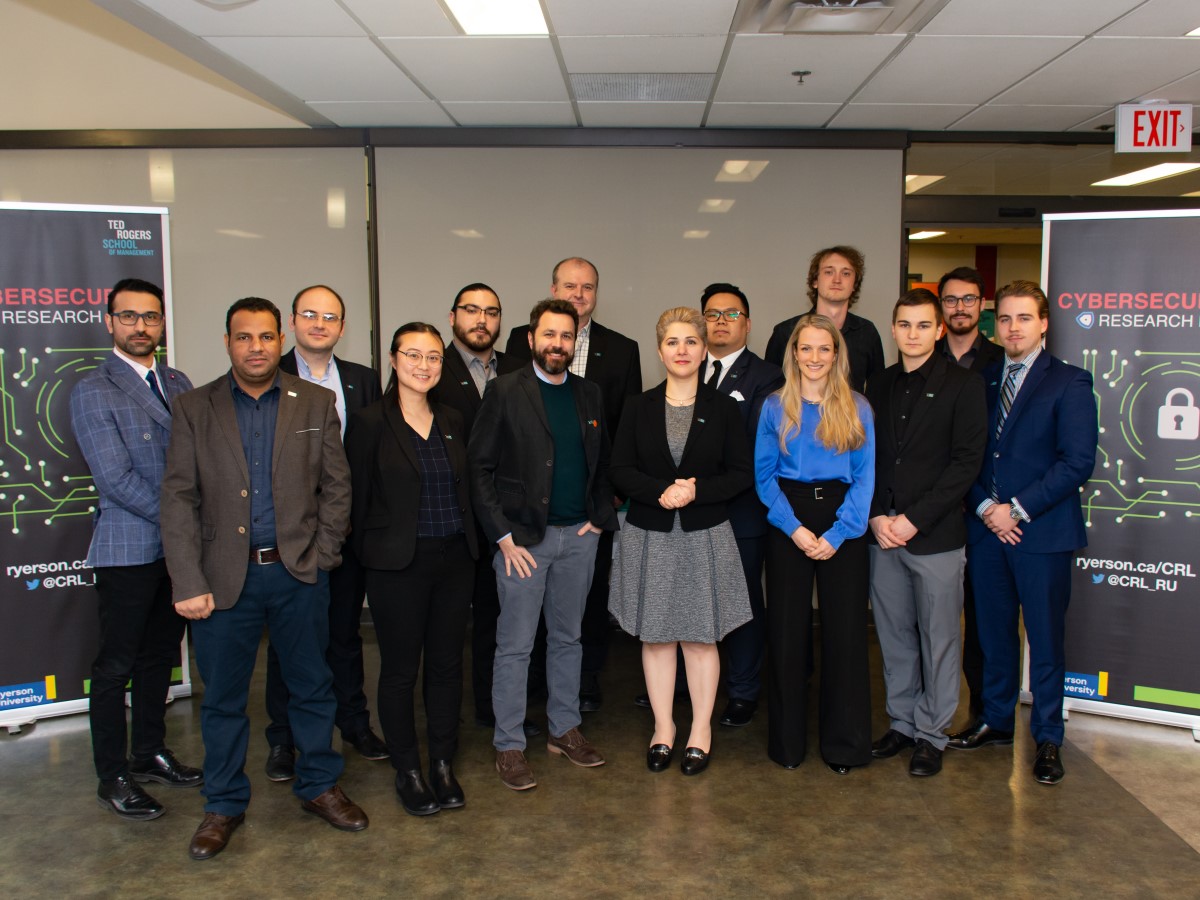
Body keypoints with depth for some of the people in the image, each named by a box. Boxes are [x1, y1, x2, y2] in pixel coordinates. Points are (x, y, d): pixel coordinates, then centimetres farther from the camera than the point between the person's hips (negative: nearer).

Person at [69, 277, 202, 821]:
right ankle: (112, 778, 17)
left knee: (160, 657, 16)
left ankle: (150, 755, 30)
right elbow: (116, 479, -16)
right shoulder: (93, 391, -9)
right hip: (128, 550, -6)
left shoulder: (178, 383, 11)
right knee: (117, 666, 4)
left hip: (179, 547, 6)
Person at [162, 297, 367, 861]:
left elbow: (336, 486, 4)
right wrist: (188, 583, -10)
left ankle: (318, 786, 31)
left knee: (312, 687, 12)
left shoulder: (316, 403, 4)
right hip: (226, 576, 0)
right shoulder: (194, 408, 1)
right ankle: (224, 804, 28)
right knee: (222, 698, 10)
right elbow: (178, 498, -3)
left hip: (299, 572, 1)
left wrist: (321, 555, -4)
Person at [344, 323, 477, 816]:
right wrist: (370, 554, -2)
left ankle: (443, 765, 26)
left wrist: (469, 547, 8)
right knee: (400, 669, 6)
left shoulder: (451, 421, 9)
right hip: (398, 566, -4)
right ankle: (408, 771, 22)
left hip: (454, 560, 5)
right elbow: (357, 499, -4)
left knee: (447, 664, 11)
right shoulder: (370, 423, -6)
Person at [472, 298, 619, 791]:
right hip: (524, 538, -4)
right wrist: (503, 535, -12)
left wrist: (600, 517, 2)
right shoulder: (505, 391, -6)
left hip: (579, 536, 5)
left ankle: (565, 729, 29)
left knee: (567, 638, 15)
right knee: (515, 646, 2)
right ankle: (509, 746, 14)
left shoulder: (589, 395, 9)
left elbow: (601, 464, 15)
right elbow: (480, 468, -7)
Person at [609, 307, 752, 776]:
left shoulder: (723, 408, 1)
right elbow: (620, 470, -1)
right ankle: (663, 728, 24)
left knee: (701, 636, 5)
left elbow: (742, 473, -1)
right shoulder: (639, 408, 4)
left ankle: (701, 730, 21)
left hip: (705, 536, -1)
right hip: (649, 537, 1)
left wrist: (696, 490, -17)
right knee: (656, 635, 8)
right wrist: (662, 491, -17)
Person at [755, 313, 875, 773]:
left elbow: (864, 477, 1)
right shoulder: (775, 406, 6)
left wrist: (837, 533, -11)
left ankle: (844, 743, 15)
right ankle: (787, 740, 17)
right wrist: (795, 528, -9)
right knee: (787, 629, 4)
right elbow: (764, 474, 3)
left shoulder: (857, 408, 5)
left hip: (842, 524, 0)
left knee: (845, 628, 1)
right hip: (787, 522, 0)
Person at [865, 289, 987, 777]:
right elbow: (868, 457, 12)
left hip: (937, 535, -4)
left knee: (937, 640, 5)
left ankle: (931, 733, 19)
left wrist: (914, 519, -14)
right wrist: (877, 515, -3)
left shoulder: (963, 385, -3)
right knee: (894, 637, 12)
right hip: (883, 534, 4)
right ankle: (901, 722, 26)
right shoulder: (880, 386, 12)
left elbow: (966, 462, -9)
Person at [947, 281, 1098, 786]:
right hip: (987, 530, 4)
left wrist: (1017, 510, -15)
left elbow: (1078, 462, -11)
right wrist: (984, 507, -7)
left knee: (1045, 640, 5)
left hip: (1042, 532, -4)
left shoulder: (1068, 383, -3)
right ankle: (996, 721, 29)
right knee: (993, 635, 13)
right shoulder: (981, 382, 11)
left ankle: (1048, 739, 19)